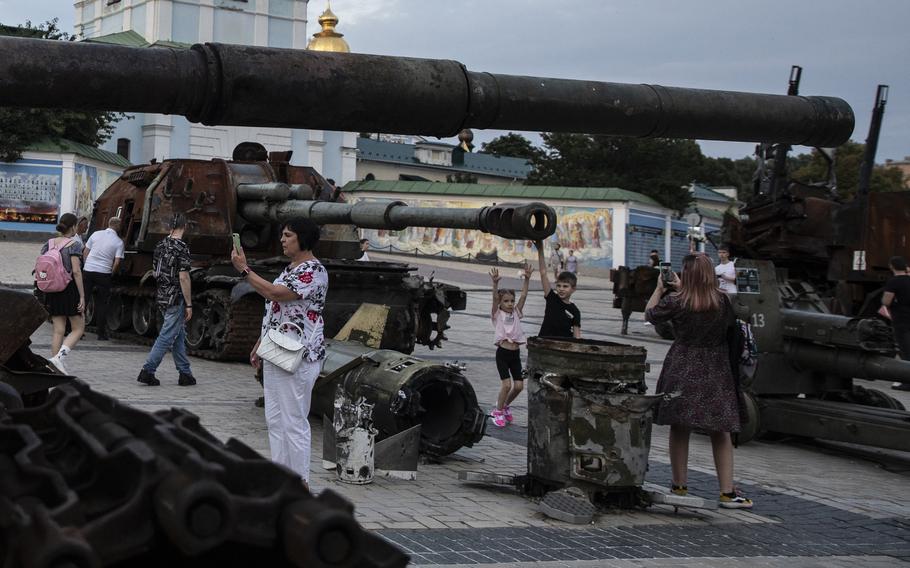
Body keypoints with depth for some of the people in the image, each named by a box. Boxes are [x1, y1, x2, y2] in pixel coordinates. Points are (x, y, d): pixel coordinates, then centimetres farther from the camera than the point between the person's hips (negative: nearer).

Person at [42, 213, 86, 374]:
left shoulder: (49, 244, 8)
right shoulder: (74, 244, -10)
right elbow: (76, 271, -16)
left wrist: (45, 291, 15)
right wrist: (82, 297, -14)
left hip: (52, 290, 6)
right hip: (70, 289, -6)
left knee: (58, 331, 9)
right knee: (78, 329, 5)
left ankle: (58, 370, 7)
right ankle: (59, 357, -15)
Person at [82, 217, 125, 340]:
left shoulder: (96, 234, 5)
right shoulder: (118, 242, -3)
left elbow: (85, 253, 10)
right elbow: (117, 262, -9)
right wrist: (112, 273, 8)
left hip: (88, 270, 2)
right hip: (104, 274, -2)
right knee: (101, 304, 6)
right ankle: (101, 334, 7)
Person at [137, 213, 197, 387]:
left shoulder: (160, 245, 9)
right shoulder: (181, 248, -16)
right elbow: (183, 277, -19)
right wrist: (189, 304, -15)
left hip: (161, 296, 8)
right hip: (175, 299, -8)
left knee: (179, 336, 15)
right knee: (167, 336, -4)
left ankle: (185, 373, 19)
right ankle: (147, 371, -7)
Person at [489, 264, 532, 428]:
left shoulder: (516, 313, 11)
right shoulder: (498, 315, 1)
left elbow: (523, 296, 2)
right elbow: (495, 298, -15)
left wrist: (527, 279, -9)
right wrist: (495, 283, -30)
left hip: (515, 354, 5)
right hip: (502, 353, -5)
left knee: (519, 385, 1)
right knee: (506, 384, -13)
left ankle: (504, 406, 26)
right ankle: (498, 411, 8)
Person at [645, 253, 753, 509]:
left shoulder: (676, 302, -12)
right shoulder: (723, 301, -6)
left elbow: (650, 313, 4)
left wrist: (660, 288, 16)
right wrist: (681, 289, 22)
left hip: (682, 370, -1)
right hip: (716, 372, 1)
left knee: (679, 428, 10)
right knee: (720, 432, 5)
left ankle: (680, 486, 16)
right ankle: (727, 492, 3)